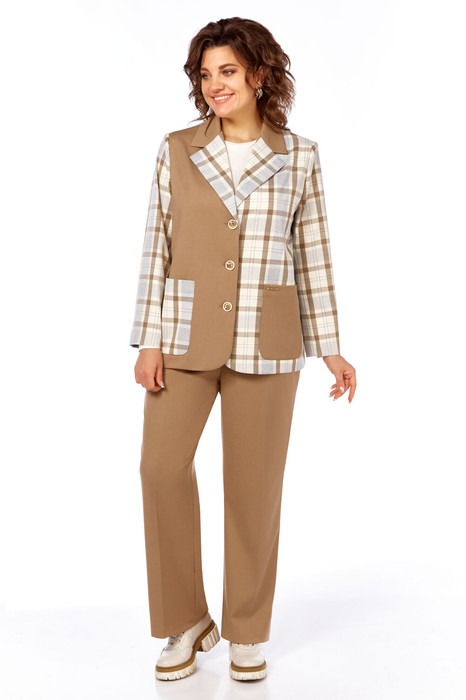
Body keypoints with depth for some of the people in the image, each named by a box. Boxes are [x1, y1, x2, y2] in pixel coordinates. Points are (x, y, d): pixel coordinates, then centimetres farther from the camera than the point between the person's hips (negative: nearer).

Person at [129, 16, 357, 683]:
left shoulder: (299, 157, 3)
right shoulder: (177, 151, 4)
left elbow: (312, 255, 5)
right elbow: (158, 248, 3)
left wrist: (331, 349, 2)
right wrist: (148, 341, -3)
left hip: (265, 339, -1)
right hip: (185, 334, 1)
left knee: (255, 482, 4)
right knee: (162, 466, -6)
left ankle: (247, 632, 22)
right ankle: (186, 621, 13)